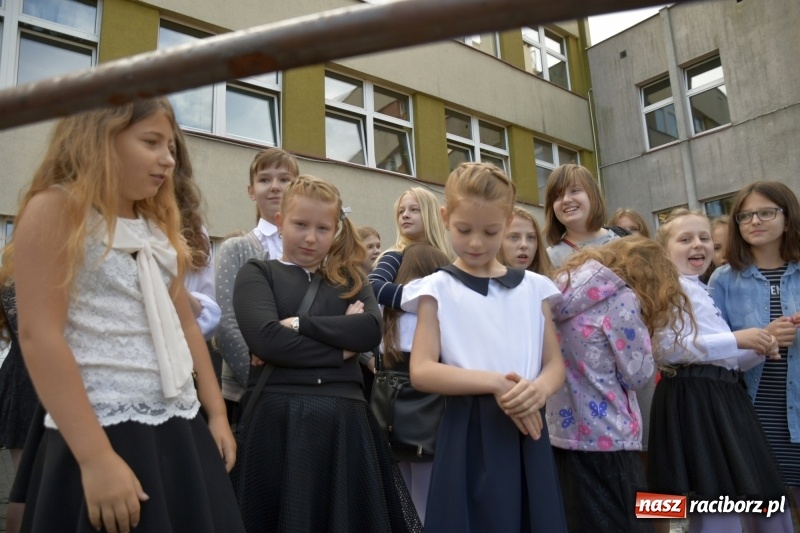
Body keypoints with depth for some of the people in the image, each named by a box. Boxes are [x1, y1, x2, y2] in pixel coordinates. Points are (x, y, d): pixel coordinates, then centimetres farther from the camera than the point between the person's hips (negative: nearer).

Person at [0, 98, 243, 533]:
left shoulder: (158, 226, 14)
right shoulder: (57, 207, -6)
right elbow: (39, 337, -14)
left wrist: (217, 414, 11)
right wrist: (96, 458, -19)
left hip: (180, 430, 7)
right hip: (102, 431, -7)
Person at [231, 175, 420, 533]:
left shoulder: (349, 277, 14)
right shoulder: (257, 274, 4)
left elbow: (371, 329, -6)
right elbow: (265, 339, -14)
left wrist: (298, 324, -12)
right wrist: (340, 347, -9)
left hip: (345, 416, 4)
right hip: (280, 417, -3)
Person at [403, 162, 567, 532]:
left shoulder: (534, 287, 8)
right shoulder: (438, 289, -1)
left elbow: (555, 363, 7)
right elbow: (421, 371, -9)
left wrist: (539, 389, -15)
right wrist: (494, 382, -18)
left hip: (528, 430, 3)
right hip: (470, 435, -3)